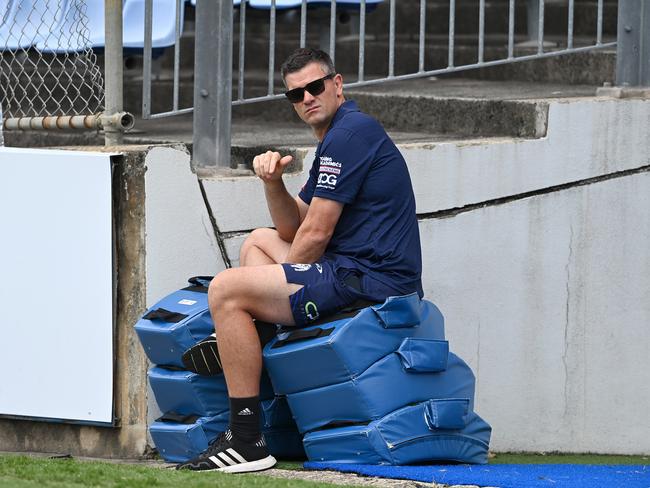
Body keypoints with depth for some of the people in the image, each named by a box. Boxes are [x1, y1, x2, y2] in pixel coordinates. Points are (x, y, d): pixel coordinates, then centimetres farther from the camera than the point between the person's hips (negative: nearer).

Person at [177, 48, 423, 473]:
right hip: (370, 273, 11)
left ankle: (248, 444, -18)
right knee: (259, 241, 29)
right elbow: (293, 227, 21)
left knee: (226, 290, -15)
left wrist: (279, 281, 0)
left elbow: (315, 233, -14)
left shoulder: (349, 134, -12)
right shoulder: (338, 136, 21)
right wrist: (273, 181, 2)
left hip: (368, 279, -11)